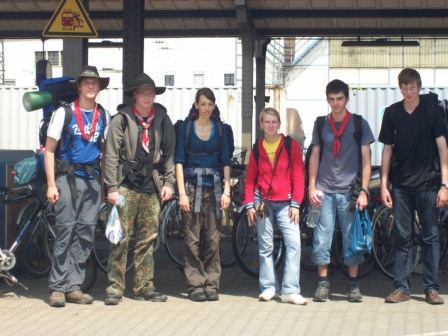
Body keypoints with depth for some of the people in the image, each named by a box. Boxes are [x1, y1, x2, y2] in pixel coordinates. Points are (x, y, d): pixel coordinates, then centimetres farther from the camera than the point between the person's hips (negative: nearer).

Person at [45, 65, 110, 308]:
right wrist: (51, 184, -8)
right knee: (65, 230, -7)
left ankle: (74, 287, 9)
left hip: (92, 179, 4)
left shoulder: (104, 116, 12)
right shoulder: (64, 113, 1)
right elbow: (49, 150, 0)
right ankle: (57, 288, -2)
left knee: (86, 233, 2)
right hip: (67, 177, -4)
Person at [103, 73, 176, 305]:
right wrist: (112, 187, -9)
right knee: (121, 238, -5)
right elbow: (111, 155, -4)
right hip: (127, 184, -4)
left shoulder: (162, 119, 9)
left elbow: (169, 153, 13)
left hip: (151, 187, 4)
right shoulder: (121, 119, -2)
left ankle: (144, 288, 14)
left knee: (147, 240, 7)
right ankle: (114, 287, 0)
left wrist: (168, 182, 5)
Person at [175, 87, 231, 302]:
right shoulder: (186, 127, 4)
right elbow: (179, 161, 1)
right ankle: (195, 286, 2)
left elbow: (226, 162, 8)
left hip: (214, 187, 2)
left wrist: (226, 190, -1)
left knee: (212, 239, 0)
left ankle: (211, 284, 6)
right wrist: (182, 192, -7)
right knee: (192, 239, -3)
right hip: (192, 185, -1)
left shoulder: (220, 129, 9)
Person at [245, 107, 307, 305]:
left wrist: (295, 203, -5)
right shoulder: (257, 148, 8)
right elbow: (250, 178, 11)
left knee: (294, 242, -14)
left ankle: (290, 291, -12)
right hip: (262, 201, 2)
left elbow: (298, 176, 1)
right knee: (265, 246, 5)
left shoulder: (291, 145, 2)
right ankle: (268, 287, 15)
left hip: (285, 203, -2)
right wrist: (249, 204, 2)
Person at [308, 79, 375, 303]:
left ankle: (353, 284, 13)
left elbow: (366, 160, 2)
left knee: (352, 237, 2)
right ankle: (323, 283, 8)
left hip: (349, 191, -1)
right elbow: (315, 156, 12)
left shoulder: (359, 124, 3)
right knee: (321, 238, -1)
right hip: (324, 191, 2)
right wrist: (312, 187, 3)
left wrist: (364, 190, -6)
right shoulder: (321, 124, 10)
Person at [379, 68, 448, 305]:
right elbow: (387, 150, 8)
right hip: (401, 185, 1)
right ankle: (401, 287, 10)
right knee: (402, 237, 4)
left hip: (427, 184, -1)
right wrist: (383, 185, 3)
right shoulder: (392, 113, 6)